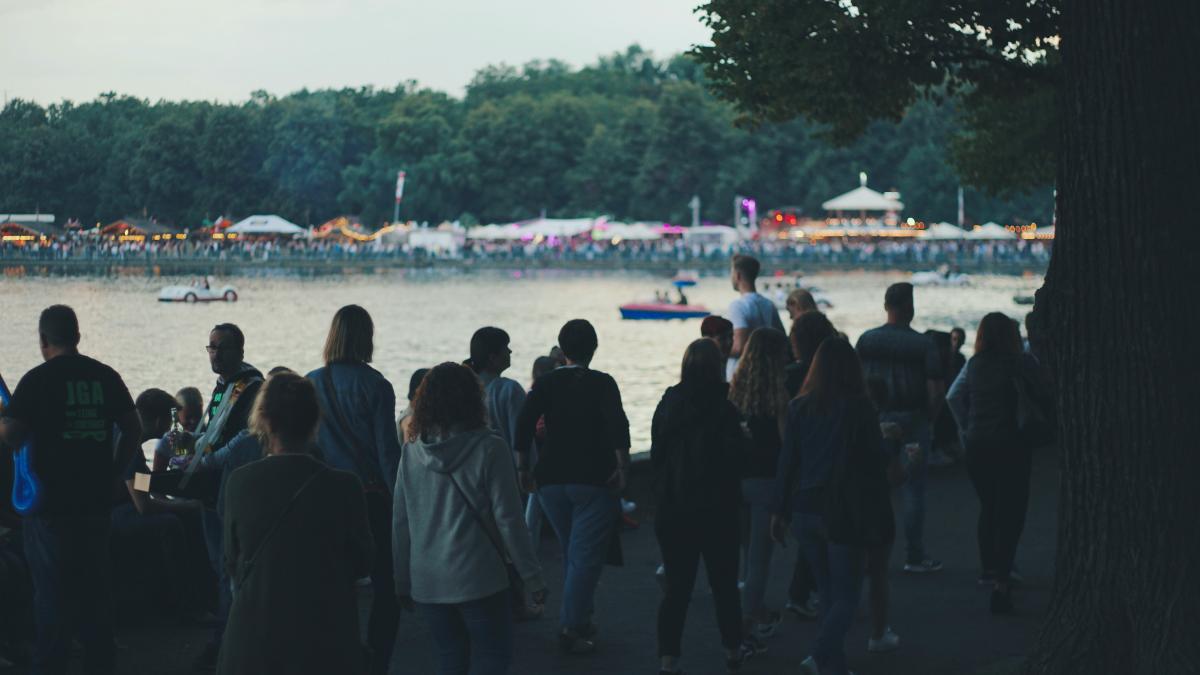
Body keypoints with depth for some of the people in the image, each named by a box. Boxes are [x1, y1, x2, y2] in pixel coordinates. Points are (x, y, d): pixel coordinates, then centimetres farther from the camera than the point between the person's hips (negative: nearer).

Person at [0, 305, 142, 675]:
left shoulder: (37, 380, -11)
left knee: (52, 589, 3)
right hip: (96, 501, 5)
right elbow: (133, 428, 6)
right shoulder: (105, 376, 4)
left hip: (50, 502, -4)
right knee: (95, 585, 15)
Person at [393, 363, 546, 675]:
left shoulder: (412, 452, 2)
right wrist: (532, 576, -3)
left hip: (426, 582, 4)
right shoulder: (489, 449, -10)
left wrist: (402, 580, 15)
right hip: (478, 579, -4)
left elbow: (400, 522, 6)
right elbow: (508, 519, -10)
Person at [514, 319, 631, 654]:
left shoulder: (546, 383, 3)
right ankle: (571, 628, -11)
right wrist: (622, 466, -16)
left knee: (572, 554, 20)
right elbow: (618, 425, -20)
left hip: (552, 480, 4)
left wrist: (523, 466, -1)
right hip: (593, 480, -4)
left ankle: (580, 619, 27)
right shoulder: (602, 383, -6)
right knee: (586, 557, -3)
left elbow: (524, 424, -7)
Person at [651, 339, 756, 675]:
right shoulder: (723, 405, -14)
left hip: (673, 508, 3)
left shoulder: (668, 402, -1)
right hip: (715, 508, -3)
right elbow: (733, 458, -12)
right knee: (724, 583, 14)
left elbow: (656, 454, 5)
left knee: (677, 585, 6)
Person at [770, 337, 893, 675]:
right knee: (846, 594, 3)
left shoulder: (799, 407, 1)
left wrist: (779, 511, 7)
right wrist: (878, 517, -1)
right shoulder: (860, 408, -9)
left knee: (828, 591, 18)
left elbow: (787, 461, 2)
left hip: (806, 509, 4)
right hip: (844, 513, -4)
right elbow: (874, 463, -7)